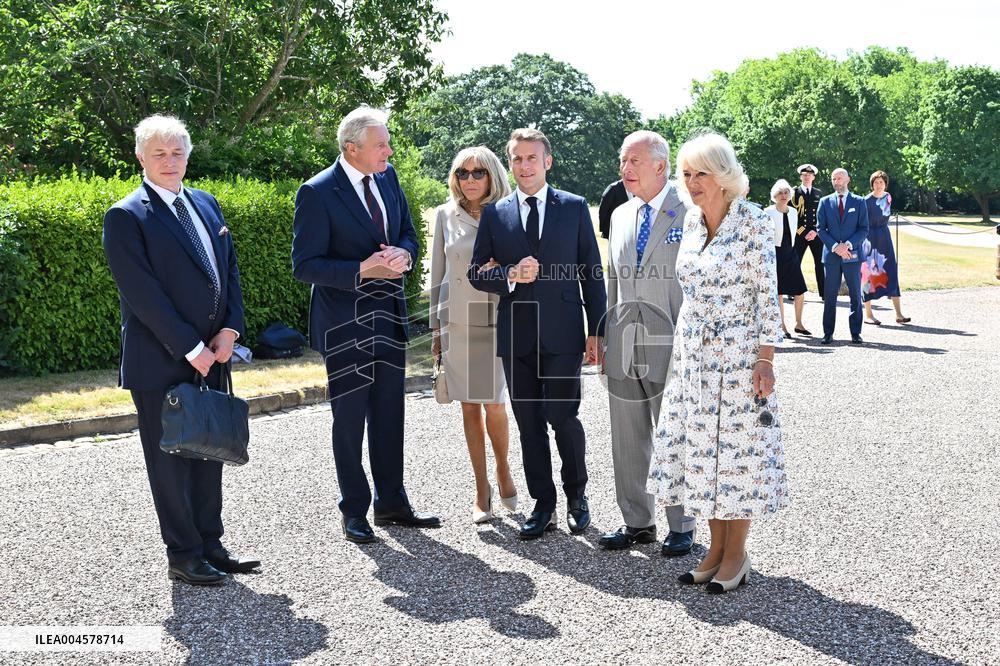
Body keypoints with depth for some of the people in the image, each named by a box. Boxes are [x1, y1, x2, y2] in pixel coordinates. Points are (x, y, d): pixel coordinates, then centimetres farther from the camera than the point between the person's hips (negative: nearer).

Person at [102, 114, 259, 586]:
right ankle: (183, 555, 15)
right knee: (171, 460, 4)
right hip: (160, 362, -6)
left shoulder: (205, 204, 12)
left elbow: (229, 271, 12)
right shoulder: (126, 217, -9)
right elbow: (142, 294, -15)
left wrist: (229, 329, -2)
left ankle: (210, 544, 25)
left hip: (211, 357, 7)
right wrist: (190, 348, -16)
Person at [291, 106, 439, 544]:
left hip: (389, 316, 6)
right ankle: (354, 511, 19)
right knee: (350, 419, 5)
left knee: (389, 416, 14)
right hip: (346, 323, -6)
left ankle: (391, 503, 28)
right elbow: (305, 265, -15)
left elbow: (408, 233, 14)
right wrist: (363, 270, -25)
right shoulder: (317, 192, -15)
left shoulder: (387, 178, 4)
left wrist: (402, 253, -10)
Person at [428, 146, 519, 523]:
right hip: (456, 321, 2)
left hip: (495, 319, -2)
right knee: (469, 406, 6)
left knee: (493, 404, -4)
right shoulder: (446, 215, 5)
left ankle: (503, 470, 24)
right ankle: (482, 491, 15)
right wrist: (436, 327, 8)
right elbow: (438, 274, 10)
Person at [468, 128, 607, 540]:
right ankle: (543, 505, 20)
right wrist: (510, 275, -14)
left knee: (562, 416, -5)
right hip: (516, 334, 2)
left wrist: (598, 331, -1)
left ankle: (576, 495, 19)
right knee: (529, 423, 7)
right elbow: (476, 273, 6)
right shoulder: (495, 214, 8)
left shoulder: (574, 208, 5)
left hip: (562, 332, -2)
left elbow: (592, 272, 4)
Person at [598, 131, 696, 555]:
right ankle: (637, 523, 25)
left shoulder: (690, 214, -6)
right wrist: (606, 340, 14)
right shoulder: (620, 216, 13)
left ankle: (681, 527, 19)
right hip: (623, 348, 6)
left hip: (670, 347, -6)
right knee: (627, 442, 12)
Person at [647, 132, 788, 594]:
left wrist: (766, 357, -13)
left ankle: (736, 554, 15)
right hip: (693, 353, 7)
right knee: (699, 448, 10)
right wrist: (685, 344, 17)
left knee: (737, 448, 1)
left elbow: (768, 294, -10)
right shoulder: (690, 222, 8)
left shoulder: (753, 223, -11)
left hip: (737, 355, -6)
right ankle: (717, 547, 22)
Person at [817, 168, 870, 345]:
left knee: (855, 295, 3)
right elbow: (820, 228, 3)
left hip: (852, 255, -1)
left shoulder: (859, 202, 5)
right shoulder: (825, 202, 8)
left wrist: (848, 244, -14)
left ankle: (856, 333, 9)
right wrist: (835, 247, -11)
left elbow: (864, 229, 1)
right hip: (831, 255, 1)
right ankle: (828, 333, 8)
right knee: (830, 296, 2)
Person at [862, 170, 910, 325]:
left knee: (891, 271, -1)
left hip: (885, 237, 5)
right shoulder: (867, 201, -9)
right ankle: (868, 314, 7)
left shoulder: (888, 198, 8)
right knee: (869, 272, -1)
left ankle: (898, 314, -3)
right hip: (870, 238, -5)